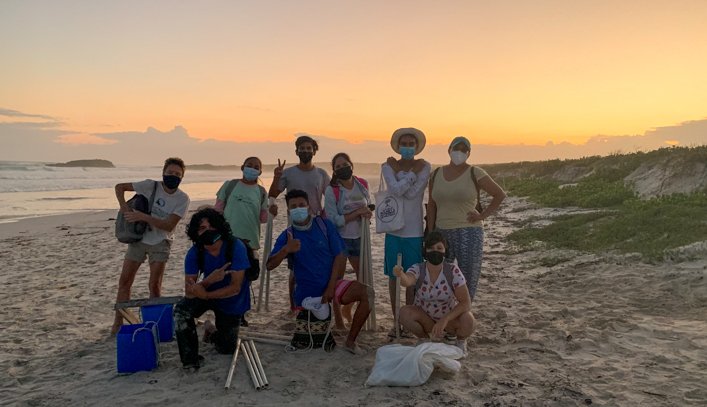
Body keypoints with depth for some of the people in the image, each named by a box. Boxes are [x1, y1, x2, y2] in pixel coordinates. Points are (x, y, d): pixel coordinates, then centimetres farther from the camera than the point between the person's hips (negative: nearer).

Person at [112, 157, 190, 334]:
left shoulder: (182, 199, -12)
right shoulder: (151, 186, -10)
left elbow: (169, 226, -19)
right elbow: (119, 187, -1)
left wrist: (143, 217, -25)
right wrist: (125, 208, -15)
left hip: (160, 243, -1)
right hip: (138, 238, 1)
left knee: (154, 285, -3)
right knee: (124, 281, 3)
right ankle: (118, 322, 16)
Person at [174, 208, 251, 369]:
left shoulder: (235, 247, -29)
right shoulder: (194, 253, -20)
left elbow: (235, 288, -29)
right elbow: (189, 292, -24)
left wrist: (204, 295, -38)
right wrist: (209, 280, -43)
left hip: (232, 302, -1)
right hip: (208, 293, 1)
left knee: (226, 349, 6)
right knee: (181, 310, -30)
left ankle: (211, 330, 41)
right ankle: (190, 359, -10)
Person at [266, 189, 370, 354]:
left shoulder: (325, 225, -5)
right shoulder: (287, 236, -4)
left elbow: (340, 256, -7)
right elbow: (270, 265, -15)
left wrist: (331, 287, -15)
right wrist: (285, 250, -36)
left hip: (331, 284, 0)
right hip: (306, 292, 0)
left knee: (366, 293, -26)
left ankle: (350, 341, -13)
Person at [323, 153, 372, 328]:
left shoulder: (362, 184, 0)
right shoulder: (331, 190, -14)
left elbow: (368, 205, 15)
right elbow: (334, 220, -19)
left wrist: (367, 213, -9)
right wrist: (358, 213, -22)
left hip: (359, 237, 5)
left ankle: (347, 308, 39)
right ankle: (338, 320, 19)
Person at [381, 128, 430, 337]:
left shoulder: (424, 167, -2)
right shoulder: (388, 166, 1)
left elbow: (412, 193, -15)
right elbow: (395, 189, -17)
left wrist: (399, 172, -8)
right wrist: (412, 172, -12)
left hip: (414, 230, -1)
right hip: (393, 228, 1)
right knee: (393, 276, 7)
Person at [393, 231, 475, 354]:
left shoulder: (453, 270, -21)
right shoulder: (418, 269, -20)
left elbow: (466, 302, -23)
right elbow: (407, 281, -44)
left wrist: (445, 320, -34)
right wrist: (400, 275, -69)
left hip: (450, 317, -1)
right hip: (424, 316, 1)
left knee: (468, 320, -32)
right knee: (404, 313, -28)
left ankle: (461, 341, 5)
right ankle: (427, 338, 1)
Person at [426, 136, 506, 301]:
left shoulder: (475, 173, -5)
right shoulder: (437, 174, 8)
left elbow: (500, 194, -2)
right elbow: (431, 205, 10)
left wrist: (482, 216, -8)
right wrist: (430, 233, 5)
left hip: (469, 233, -3)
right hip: (443, 233, 4)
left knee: (468, 277, 2)